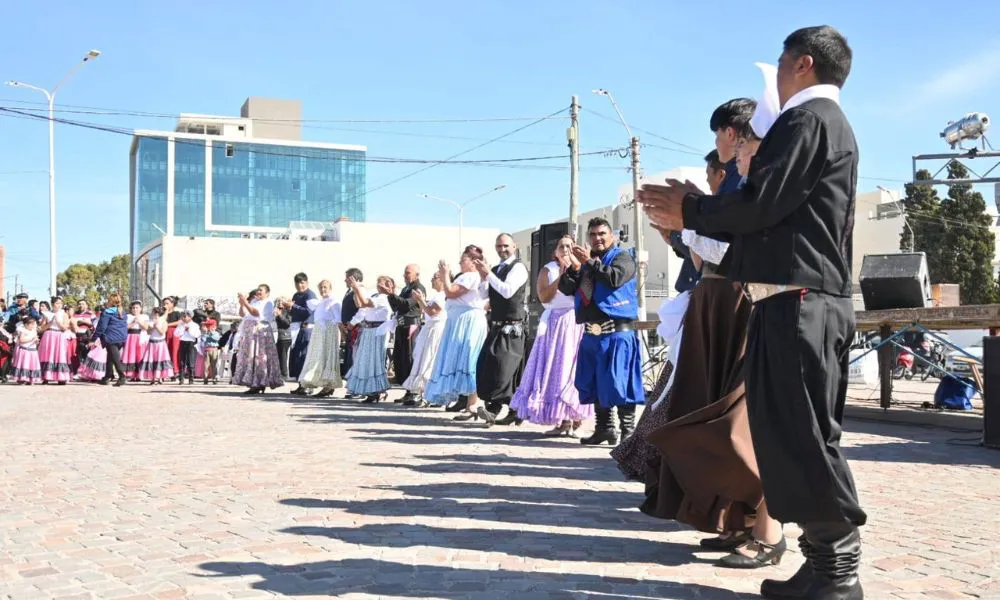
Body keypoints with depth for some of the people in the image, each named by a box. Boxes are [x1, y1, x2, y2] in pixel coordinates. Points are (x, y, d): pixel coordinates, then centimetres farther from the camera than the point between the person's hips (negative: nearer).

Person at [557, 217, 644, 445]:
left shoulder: (622, 256, 2)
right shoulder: (585, 260, 20)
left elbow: (615, 278, -19)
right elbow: (566, 288, 13)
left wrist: (590, 262, -14)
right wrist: (574, 268, -4)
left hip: (617, 332, -7)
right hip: (591, 333, 7)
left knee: (619, 384, -10)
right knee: (594, 385, 11)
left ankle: (628, 432, -7)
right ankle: (604, 429, 21)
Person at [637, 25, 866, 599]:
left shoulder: (807, 119, -8)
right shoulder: (830, 123, 24)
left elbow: (760, 206, -17)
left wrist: (690, 208, -1)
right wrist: (693, 212, 17)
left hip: (797, 302, -10)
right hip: (815, 301, 10)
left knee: (800, 434, -7)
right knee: (803, 434, 12)